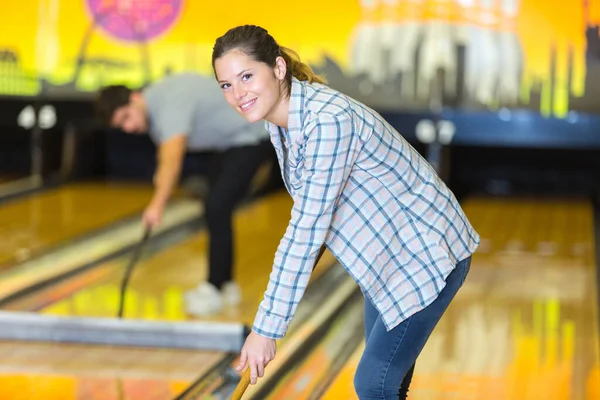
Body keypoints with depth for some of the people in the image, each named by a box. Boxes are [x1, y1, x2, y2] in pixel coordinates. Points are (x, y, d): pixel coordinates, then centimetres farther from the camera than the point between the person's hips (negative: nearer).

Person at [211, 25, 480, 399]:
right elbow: (307, 217, 10)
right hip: (388, 254, 9)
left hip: (427, 254, -9)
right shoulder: (281, 119, -3)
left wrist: (267, 329, -30)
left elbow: (306, 231, -32)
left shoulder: (329, 119, -31)